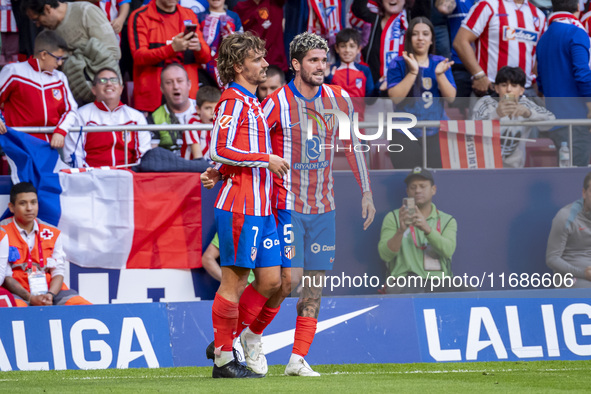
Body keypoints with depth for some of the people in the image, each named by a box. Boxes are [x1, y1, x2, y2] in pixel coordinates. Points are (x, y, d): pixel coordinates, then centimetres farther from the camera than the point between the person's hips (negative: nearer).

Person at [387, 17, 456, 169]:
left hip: (436, 133, 2)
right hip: (406, 135, -2)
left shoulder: (441, 64, 9)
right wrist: (413, 72, -19)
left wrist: (439, 74, -15)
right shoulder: (398, 64, 2)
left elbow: (451, 97, 1)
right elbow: (395, 97, -11)